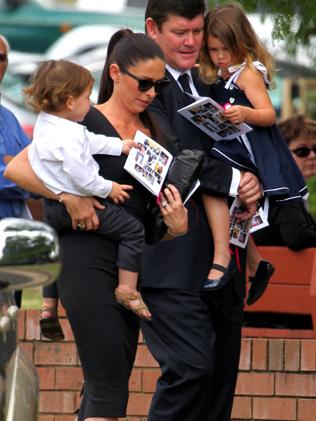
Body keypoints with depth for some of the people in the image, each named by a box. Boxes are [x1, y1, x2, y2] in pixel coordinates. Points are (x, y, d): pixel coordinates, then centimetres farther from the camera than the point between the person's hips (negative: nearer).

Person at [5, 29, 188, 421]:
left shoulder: (158, 135, 13)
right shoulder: (87, 123, -6)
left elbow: (167, 202, 13)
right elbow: (16, 168, -12)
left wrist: (177, 224, -9)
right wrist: (70, 196, -22)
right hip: (88, 260, -7)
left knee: (102, 387, 10)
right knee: (110, 388, -13)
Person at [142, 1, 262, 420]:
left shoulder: (205, 87, 20)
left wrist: (251, 181, -4)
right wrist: (234, 180, -17)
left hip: (220, 258, 9)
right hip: (172, 258, -8)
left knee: (222, 371, 8)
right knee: (192, 365, -17)